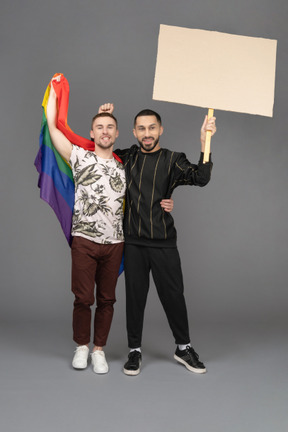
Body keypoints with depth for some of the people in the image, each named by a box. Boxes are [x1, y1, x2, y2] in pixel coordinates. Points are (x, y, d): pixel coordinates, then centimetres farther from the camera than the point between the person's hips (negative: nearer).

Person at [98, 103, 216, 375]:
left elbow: (200, 178, -14)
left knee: (173, 295, 6)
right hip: (133, 242, 2)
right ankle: (135, 350, 22)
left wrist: (205, 143, -25)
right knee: (134, 296, 7)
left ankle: (183, 348, 25)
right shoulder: (127, 157, 8)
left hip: (164, 243, -1)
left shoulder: (172, 160, 1)